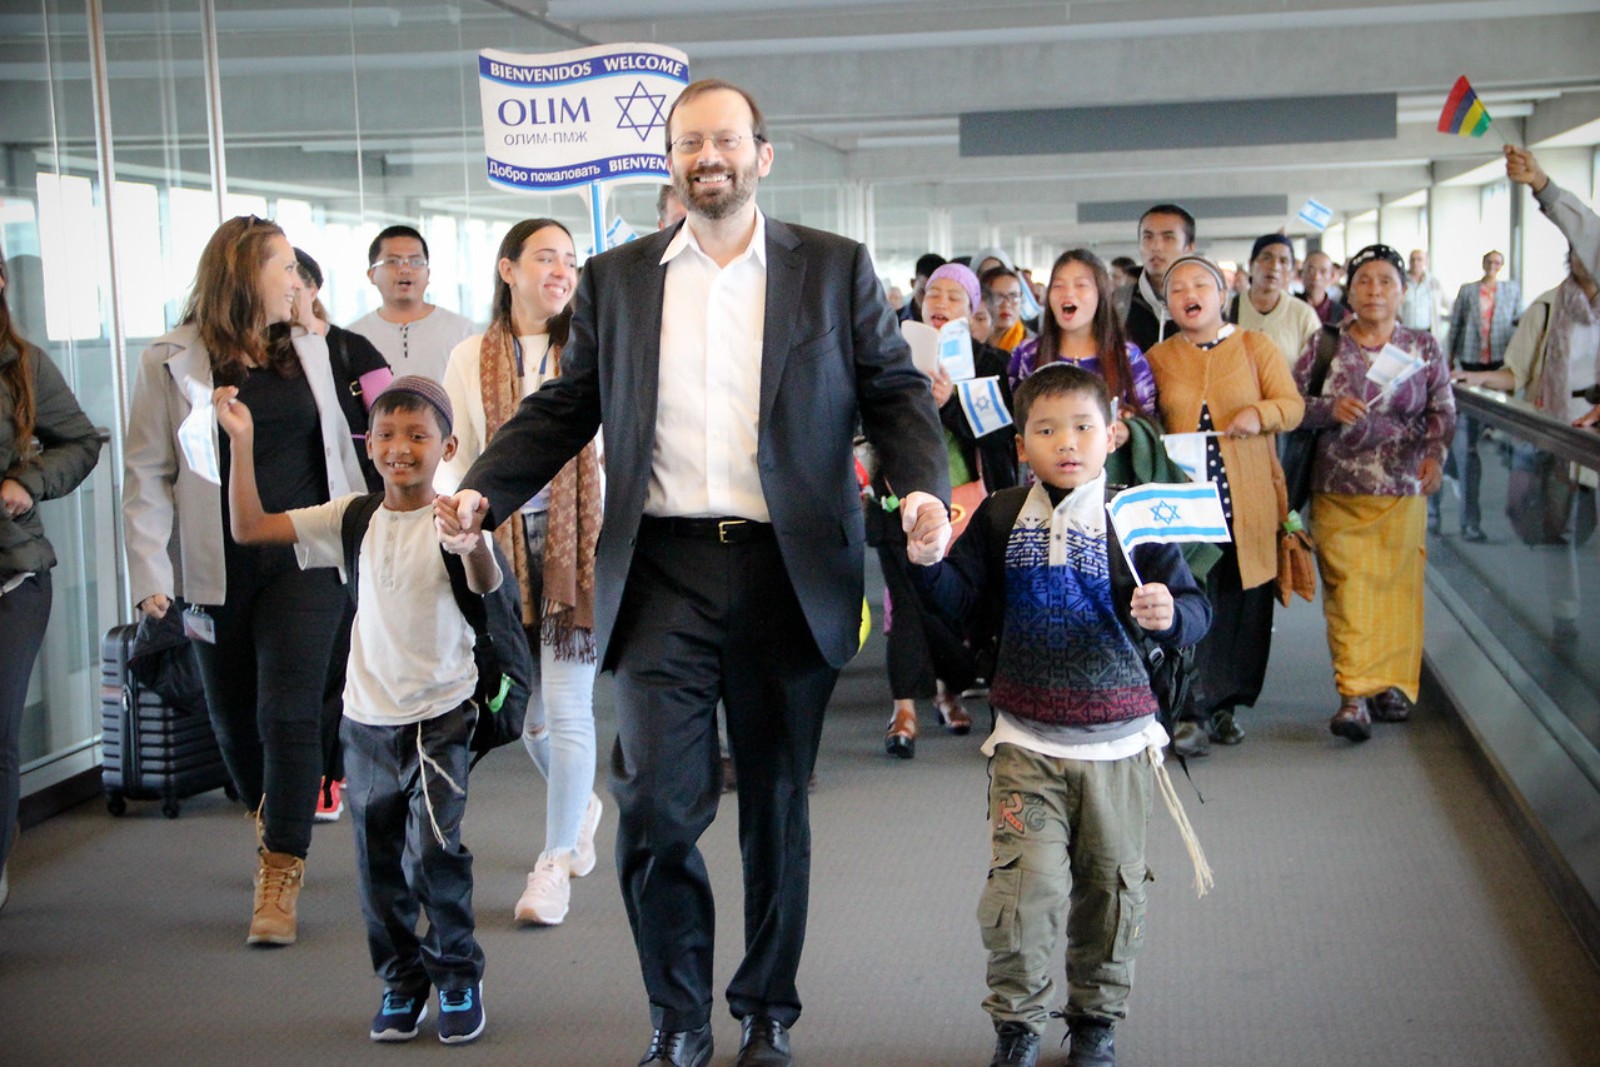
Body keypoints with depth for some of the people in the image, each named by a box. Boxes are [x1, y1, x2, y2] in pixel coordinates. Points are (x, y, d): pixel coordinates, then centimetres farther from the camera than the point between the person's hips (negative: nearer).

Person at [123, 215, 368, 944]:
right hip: (219, 573, -1)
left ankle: (281, 876, -3)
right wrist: (151, 574, -11)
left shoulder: (308, 351, 10)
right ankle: (270, 827, 37)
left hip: (305, 561, 1)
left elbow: (339, 450, 16)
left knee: (288, 711, -9)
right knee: (234, 717, 10)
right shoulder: (172, 363, -1)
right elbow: (147, 475, -3)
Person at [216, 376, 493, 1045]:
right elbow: (250, 528, -1)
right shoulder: (351, 519, 2)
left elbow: (485, 586, -26)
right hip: (367, 719, 4)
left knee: (433, 851, -11)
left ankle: (458, 979, 10)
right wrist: (241, 443, -10)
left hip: (440, 717, -4)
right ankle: (401, 983, 28)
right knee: (379, 862, 11)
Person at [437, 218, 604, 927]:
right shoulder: (471, 359, 7)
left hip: (576, 542, -2)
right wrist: (424, 498, -13)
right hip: (502, 544, 2)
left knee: (566, 706, -5)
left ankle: (556, 862, 8)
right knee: (526, 707, 10)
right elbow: (456, 455, 4)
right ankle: (581, 804, 40)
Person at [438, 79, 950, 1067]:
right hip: (663, 569, 0)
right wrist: (484, 490, -3)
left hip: (790, 571, 0)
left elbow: (895, 391, 5)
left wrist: (924, 488, -13)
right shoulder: (617, 279, 11)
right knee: (656, 804, -7)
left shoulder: (836, 269, 7)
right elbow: (563, 409, 12)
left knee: (777, 805, 11)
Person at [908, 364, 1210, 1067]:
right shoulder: (1001, 519, 3)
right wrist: (928, 561, -14)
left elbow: (1193, 609, -1)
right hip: (1027, 743, 0)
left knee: (1111, 884, 10)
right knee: (1023, 883, -8)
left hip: (1115, 743, 0)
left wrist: (1168, 614, -23)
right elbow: (961, 601, 4)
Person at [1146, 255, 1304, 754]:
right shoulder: (1157, 358, 11)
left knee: (1242, 604, 4)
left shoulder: (1256, 347, 7)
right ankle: (1190, 712, -5)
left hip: (1247, 503, 0)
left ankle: (1224, 704, 18)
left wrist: (1260, 414, -19)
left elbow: (1293, 405, 2)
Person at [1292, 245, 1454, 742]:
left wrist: (1434, 454, -15)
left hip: (1402, 490, 1)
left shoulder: (1424, 348, 7)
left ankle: (1392, 684, 12)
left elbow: (1444, 411, 3)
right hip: (1338, 491, -1)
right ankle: (1354, 696, -13)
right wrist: (1330, 409, -16)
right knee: (1347, 589, -9)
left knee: (1398, 586, 1)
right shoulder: (1323, 345, 4)